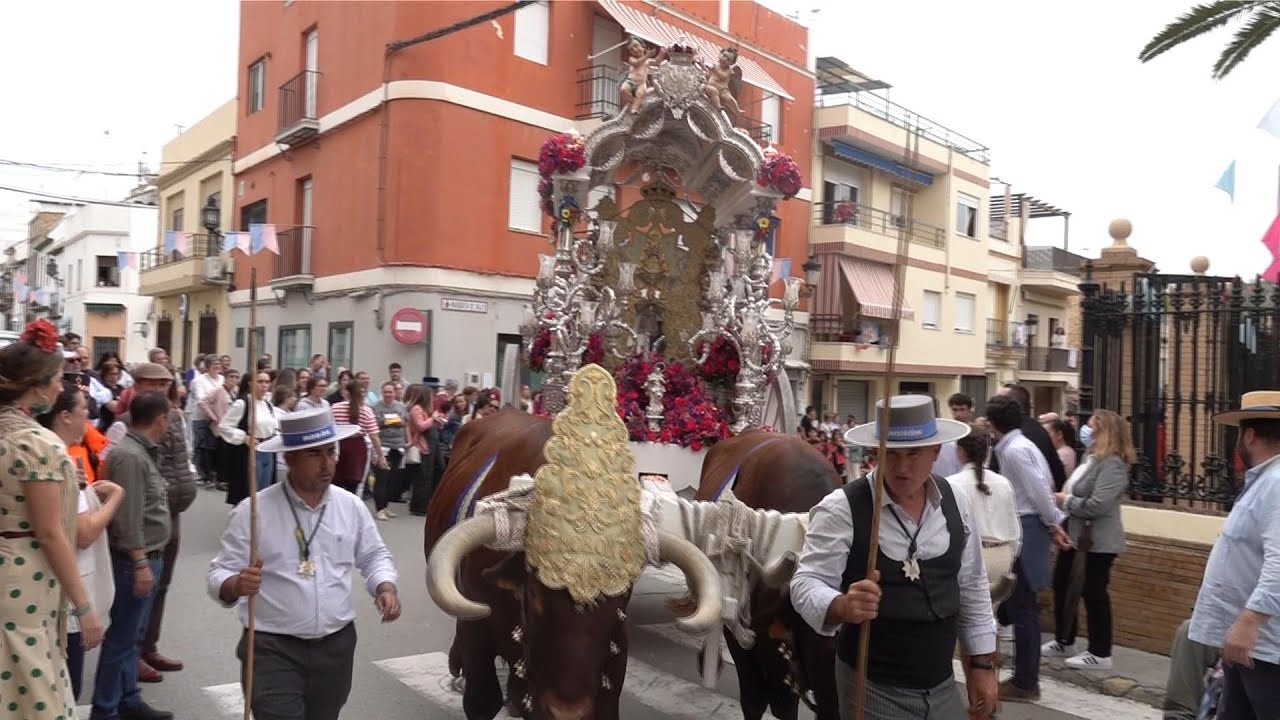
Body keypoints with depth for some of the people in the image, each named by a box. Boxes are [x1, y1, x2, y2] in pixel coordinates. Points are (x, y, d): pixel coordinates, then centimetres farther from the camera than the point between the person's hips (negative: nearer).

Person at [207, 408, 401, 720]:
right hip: (273, 650, -4)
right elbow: (219, 574, -9)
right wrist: (237, 585, -32)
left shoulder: (351, 506, 2)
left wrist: (386, 587, -7)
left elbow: (374, 556, 13)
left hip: (336, 645, 4)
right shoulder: (253, 512, -10)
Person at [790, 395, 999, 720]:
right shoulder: (841, 508, -16)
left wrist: (983, 663, 9)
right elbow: (807, 583, -18)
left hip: (942, 686, 5)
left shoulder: (956, 503, -1)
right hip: (872, 690, -4)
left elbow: (972, 588, 8)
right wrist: (842, 606, -38)